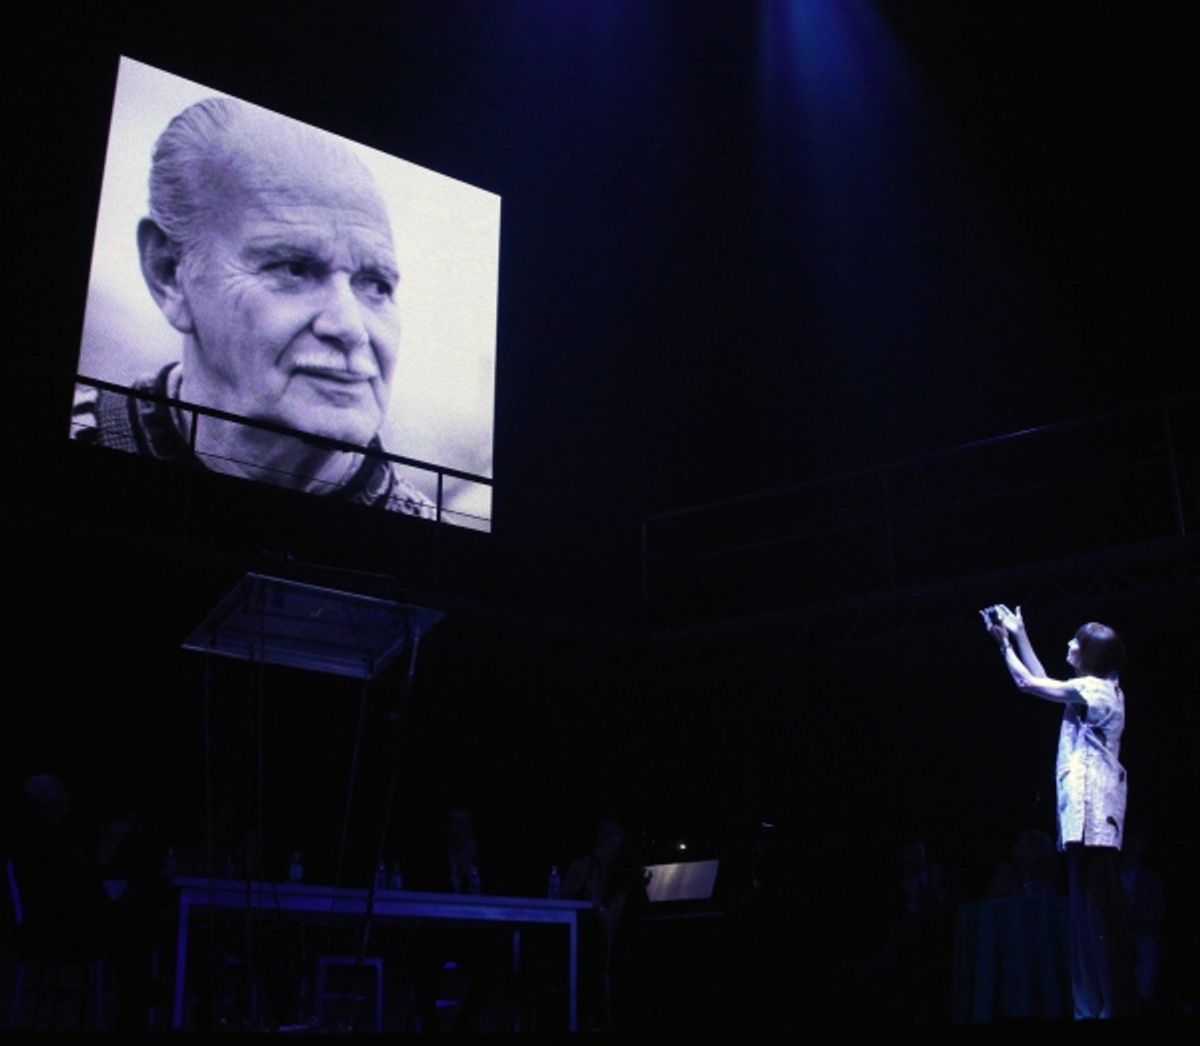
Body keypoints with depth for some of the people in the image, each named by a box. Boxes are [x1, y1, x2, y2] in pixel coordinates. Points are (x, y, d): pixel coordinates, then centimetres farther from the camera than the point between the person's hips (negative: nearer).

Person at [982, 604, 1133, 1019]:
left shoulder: (1092, 688, -10)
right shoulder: (1103, 689, 18)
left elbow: (1027, 683, -4)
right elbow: (1043, 682, 28)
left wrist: (1004, 642, 10)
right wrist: (1020, 636, 29)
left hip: (1091, 812, -10)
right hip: (1094, 810, 10)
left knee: (1095, 911, -11)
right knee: (1096, 911, 8)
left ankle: (1104, 1005, -11)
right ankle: (1106, 1003, 10)